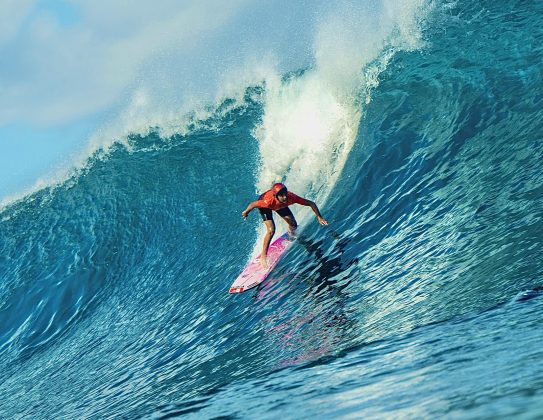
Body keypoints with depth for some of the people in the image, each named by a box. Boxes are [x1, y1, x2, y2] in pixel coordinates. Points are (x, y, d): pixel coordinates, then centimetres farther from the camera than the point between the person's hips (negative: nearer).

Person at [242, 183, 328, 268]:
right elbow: (253, 204, -28)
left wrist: (319, 217, -34)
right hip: (264, 205, -4)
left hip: (280, 204, 4)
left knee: (293, 225, 5)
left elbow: (311, 203, -30)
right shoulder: (269, 201, -46)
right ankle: (263, 256, -2)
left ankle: (291, 235, 44)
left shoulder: (291, 197, -40)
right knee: (271, 230, -19)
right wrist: (246, 212, -10)